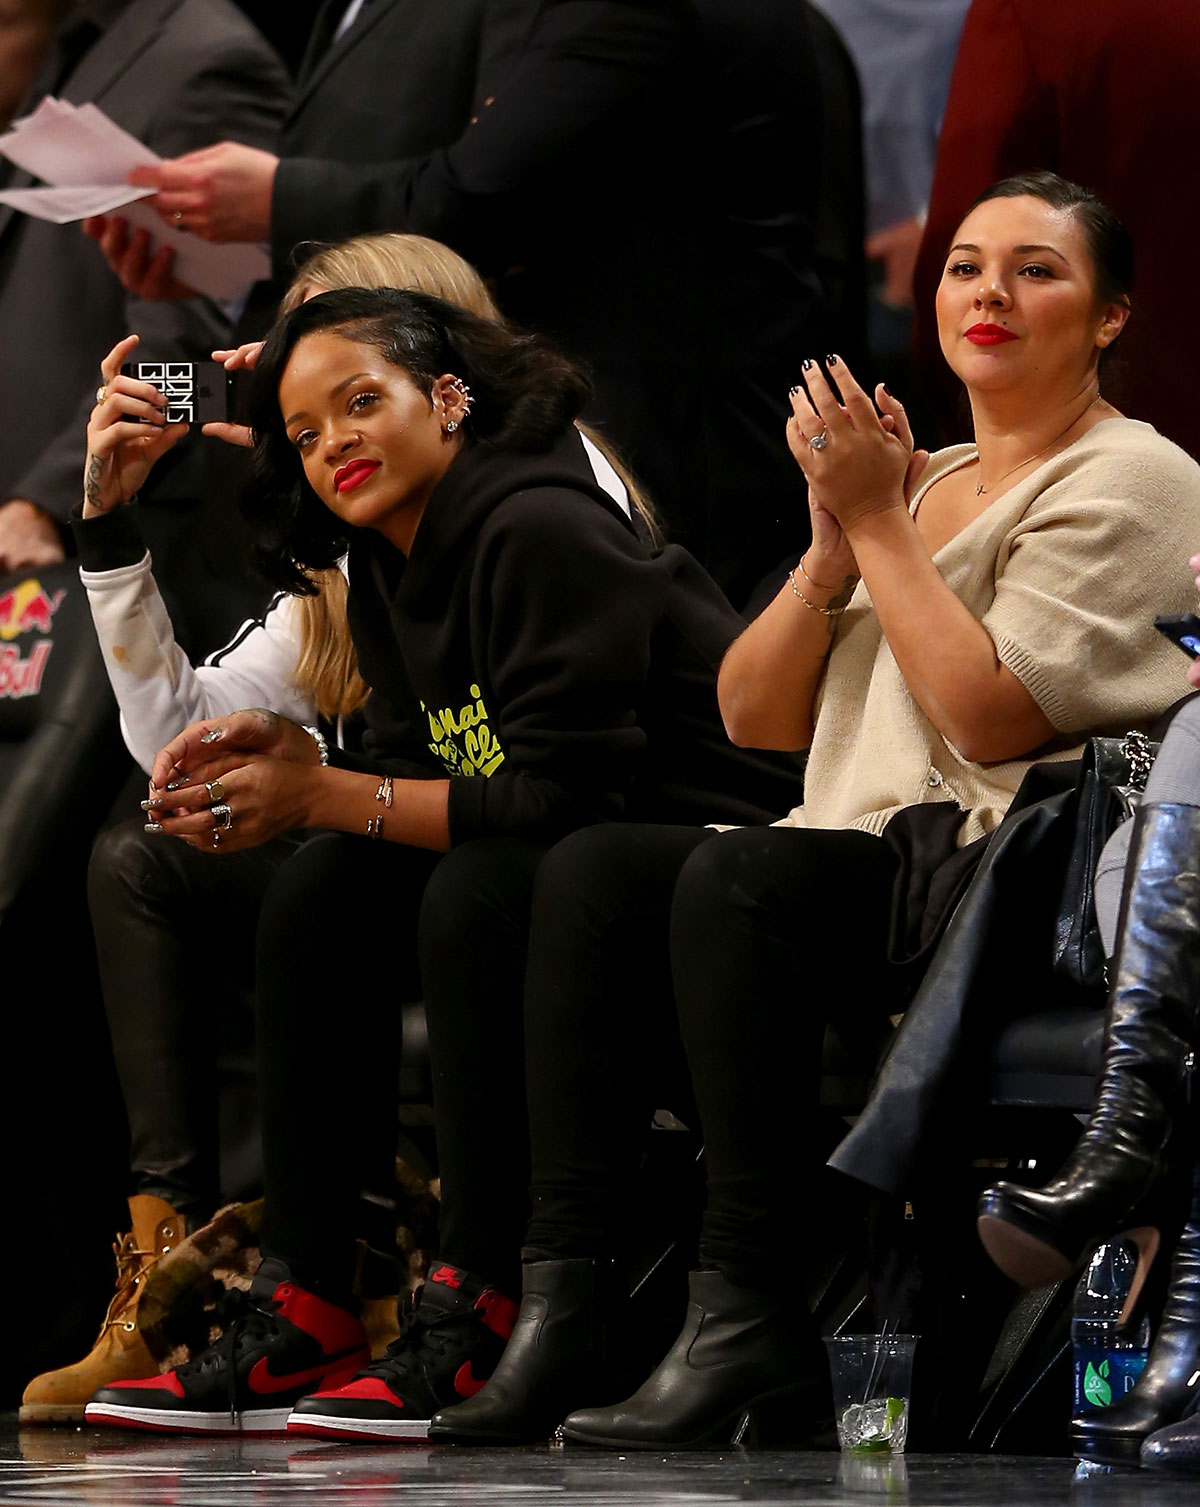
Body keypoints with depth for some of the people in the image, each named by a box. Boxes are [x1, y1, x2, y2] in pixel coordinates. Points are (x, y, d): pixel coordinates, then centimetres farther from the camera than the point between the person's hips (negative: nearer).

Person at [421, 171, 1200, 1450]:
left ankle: (748, 1318, -32)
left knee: (734, 882, -33)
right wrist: (835, 545, 3)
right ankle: (561, 1304, -26)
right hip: (862, 861, 8)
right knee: (590, 872, -18)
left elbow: (995, 717, -14)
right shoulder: (924, 479, 25)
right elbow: (754, 720, 18)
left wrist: (883, 523, -6)